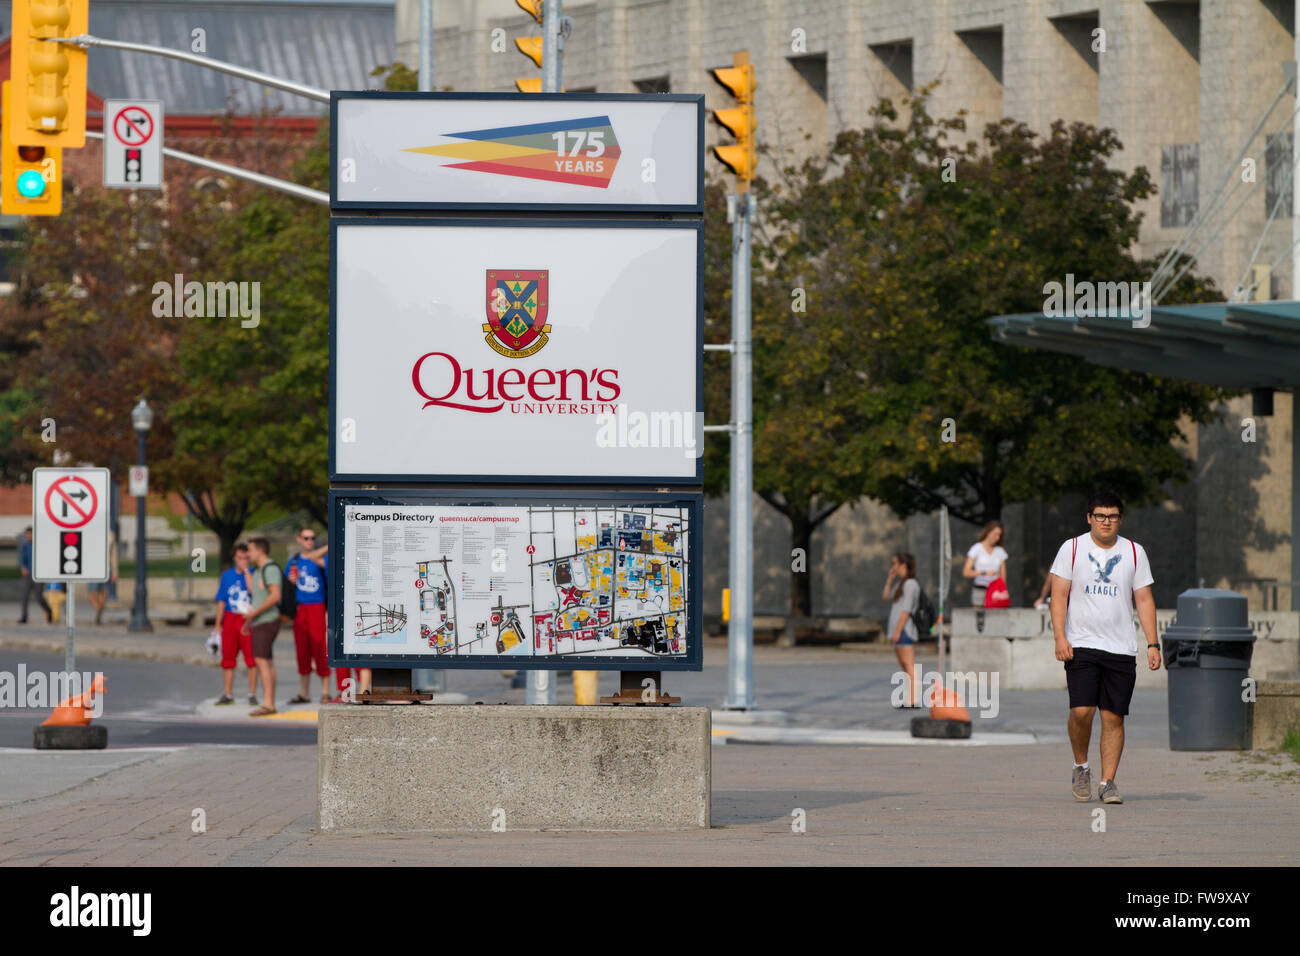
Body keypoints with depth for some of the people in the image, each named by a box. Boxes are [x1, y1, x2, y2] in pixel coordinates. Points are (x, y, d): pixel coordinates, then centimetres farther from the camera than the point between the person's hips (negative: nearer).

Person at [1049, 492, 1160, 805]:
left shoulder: (1134, 553, 8)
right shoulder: (1072, 549, 3)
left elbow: (1145, 600, 11)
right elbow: (1059, 595, 1)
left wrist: (1152, 644, 3)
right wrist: (1060, 637, -10)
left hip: (1121, 649, 2)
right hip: (1081, 646, -2)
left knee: (1113, 717, -1)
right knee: (1081, 711, -14)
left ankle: (1107, 782, 6)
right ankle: (1081, 768, 10)